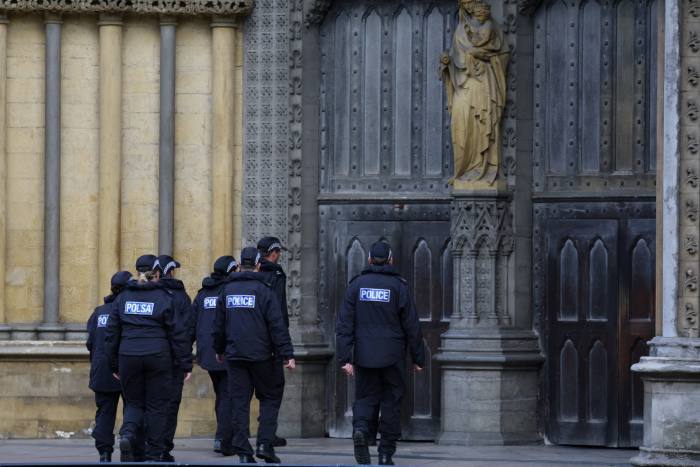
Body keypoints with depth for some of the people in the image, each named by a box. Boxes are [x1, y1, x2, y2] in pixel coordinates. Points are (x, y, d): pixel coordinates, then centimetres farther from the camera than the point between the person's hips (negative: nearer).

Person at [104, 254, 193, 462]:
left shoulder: (124, 297, 8)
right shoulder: (165, 297, -2)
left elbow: (112, 332, 10)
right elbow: (178, 333, -4)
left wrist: (114, 365, 18)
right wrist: (186, 364, 1)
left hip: (128, 357, 2)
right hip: (158, 357, -2)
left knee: (134, 403, 13)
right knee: (156, 406, 6)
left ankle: (128, 434, -16)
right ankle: (155, 454, 8)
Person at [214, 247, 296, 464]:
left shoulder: (227, 291, 7)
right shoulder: (263, 291, -6)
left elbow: (218, 325, 16)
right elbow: (277, 326, -9)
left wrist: (219, 349, 30)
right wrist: (287, 355, -7)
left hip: (234, 356, 4)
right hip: (260, 355, -4)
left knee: (239, 403, 5)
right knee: (271, 397, 9)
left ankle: (243, 452, 1)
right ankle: (264, 444, -5)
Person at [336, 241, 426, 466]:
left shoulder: (357, 285, 2)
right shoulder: (398, 286, -3)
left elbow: (344, 325, -2)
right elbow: (412, 326, -2)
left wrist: (345, 358, -2)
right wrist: (418, 358, 6)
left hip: (364, 356, 1)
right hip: (392, 357, -1)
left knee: (365, 397, 11)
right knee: (391, 402, 8)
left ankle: (360, 430, -20)